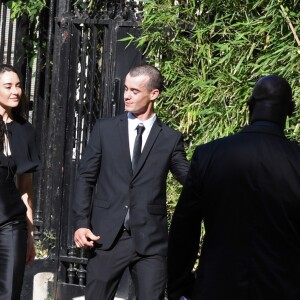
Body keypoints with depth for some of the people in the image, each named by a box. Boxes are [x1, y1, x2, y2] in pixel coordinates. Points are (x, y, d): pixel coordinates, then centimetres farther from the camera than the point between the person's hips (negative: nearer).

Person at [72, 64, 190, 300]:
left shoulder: (170, 138, 6)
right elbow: (86, 178, 7)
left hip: (151, 239, -1)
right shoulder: (105, 129, 8)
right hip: (107, 235, 1)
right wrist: (81, 223, -3)